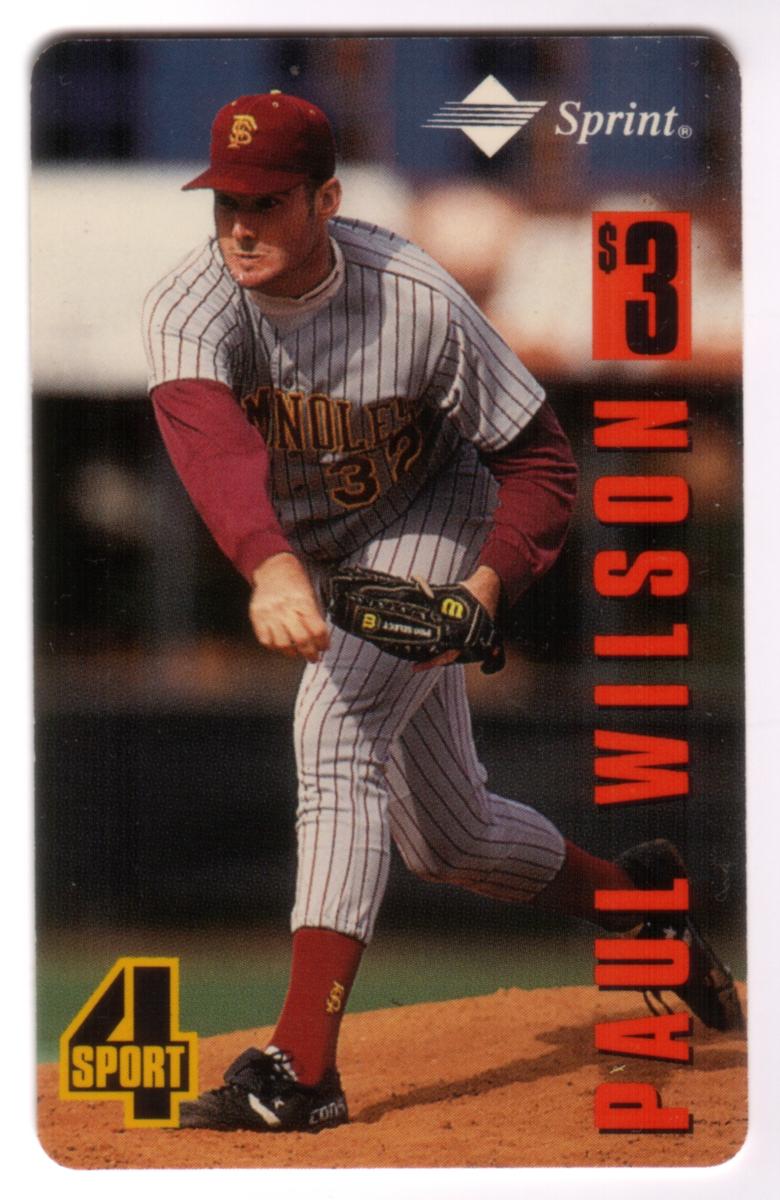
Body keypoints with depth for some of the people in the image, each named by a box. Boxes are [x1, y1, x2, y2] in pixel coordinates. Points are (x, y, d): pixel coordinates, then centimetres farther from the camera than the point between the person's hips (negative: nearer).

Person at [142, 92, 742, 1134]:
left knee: (339, 726, -29)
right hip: (307, 560, 4)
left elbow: (540, 457, -17)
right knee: (445, 837, 14)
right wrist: (270, 564, -66)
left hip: (428, 521, -4)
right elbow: (208, 433, -47)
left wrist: (487, 587, -34)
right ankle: (630, 896, 44)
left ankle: (301, 1066, -34)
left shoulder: (418, 302, -27)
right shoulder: (193, 306, -26)